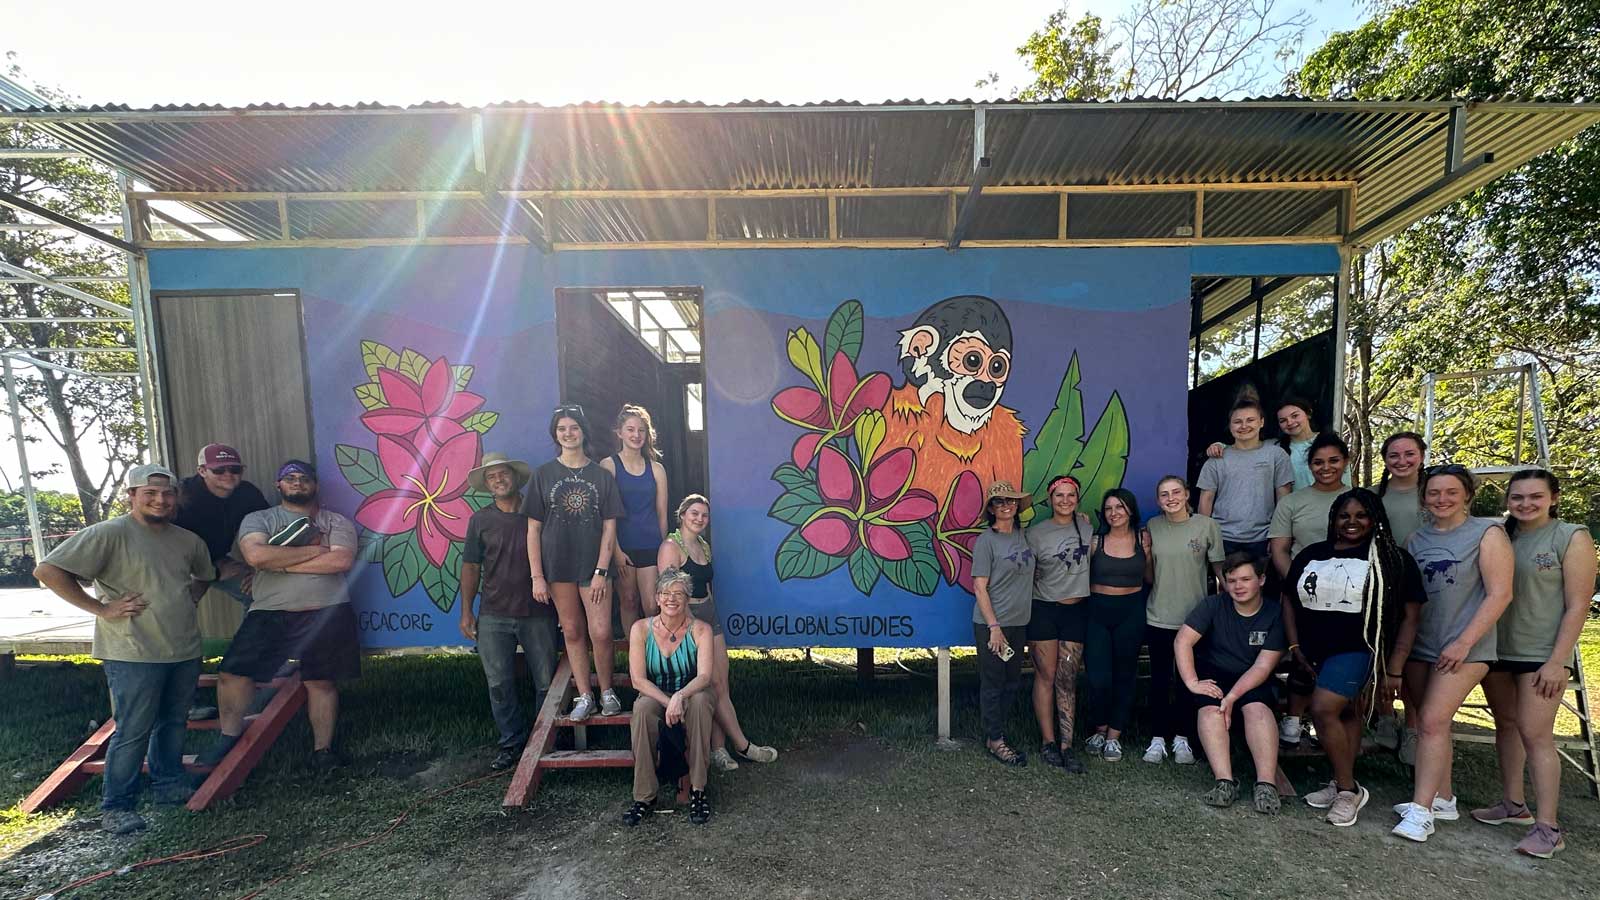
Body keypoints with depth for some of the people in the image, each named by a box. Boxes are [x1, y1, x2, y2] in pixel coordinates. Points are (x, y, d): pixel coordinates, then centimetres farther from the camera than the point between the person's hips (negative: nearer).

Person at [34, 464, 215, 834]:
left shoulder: (188, 540, 10)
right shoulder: (109, 533, -11)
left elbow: (203, 576, 29)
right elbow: (47, 571, -15)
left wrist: (186, 601, 12)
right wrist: (101, 609, -16)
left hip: (185, 651, 6)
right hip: (133, 655, -6)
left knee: (174, 723, 17)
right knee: (133, 732, 0)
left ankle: (169, 785, 33)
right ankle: (116, 807, 16)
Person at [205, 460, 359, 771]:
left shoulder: (337, 522, 8)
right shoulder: (258, 519, 9)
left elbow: (341, 561, -10)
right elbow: (256, 555, -11)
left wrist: (281, 563, -9)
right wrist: (313, 550, -9)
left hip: (325, 612, -1)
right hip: (269, 612, 1)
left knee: (321, 682, 4)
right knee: (233, 672, -4)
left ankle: (323, 749, 16)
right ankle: (228, 738, 19)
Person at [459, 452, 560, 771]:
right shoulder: (480, 520, 7)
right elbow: (471, 567, 9)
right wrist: (466, 611, 3)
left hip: (538, 614, -1)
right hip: (494, 617, 1)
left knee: (546, 682, 5)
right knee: (499, 685, 6)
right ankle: (512, 742, 22)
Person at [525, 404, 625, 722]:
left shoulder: (601, 475, 2)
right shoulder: (543, 474, 3)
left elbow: (609, 527, 0)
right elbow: (533, 529, 2)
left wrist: (601, 571, -8)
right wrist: (537, 576, -4)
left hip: (593, 565, -1)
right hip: (558, 565, 1)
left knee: (600, 633, -5)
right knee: (572, 632, 8)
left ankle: (607, 690, 17)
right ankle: (585, 696, 21)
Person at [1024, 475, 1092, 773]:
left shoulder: (1087, 526, 5)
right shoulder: (1036, 532, -4)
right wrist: (1026, 616, -4)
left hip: (1077, 610, 2)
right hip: (1043, 610, -2)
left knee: (1067, 680, 3)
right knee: (1046, 676, 4)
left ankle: (1067, 745, 8)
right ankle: (1048, 742, 14)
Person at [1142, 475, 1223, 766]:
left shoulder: (1207, 526, -6)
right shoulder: (1152, 527, 1)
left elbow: (1219, 569, 0)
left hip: (1193, 617, -1)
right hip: (1158, 617, 1)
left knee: (1189, 680, 10)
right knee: (1159, 679, 8)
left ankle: (1181, 739, 24)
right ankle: (1158, 739, 19)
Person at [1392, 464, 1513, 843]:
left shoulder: (1487, 533, -4)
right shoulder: (1416, 539, 10)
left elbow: (1499, 594, -9)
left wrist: (1463, 643, -15)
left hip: (1464, 648, -5)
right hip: (1419, 645, 5)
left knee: (1432, 722, -11)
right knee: (1435, 723, 12)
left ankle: (1421, 811, -6)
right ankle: (1443, 799, 25)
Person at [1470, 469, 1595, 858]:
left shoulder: (1572, 537, -5)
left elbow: (1577, 605, -8)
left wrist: (1557, 661, -13)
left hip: (1541, 654, -5)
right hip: (1497, 650, 5)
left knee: (1535, 733, -6)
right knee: (1506, 725, 12)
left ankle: (1548, 827, 2)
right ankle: (1513, 804, 24)